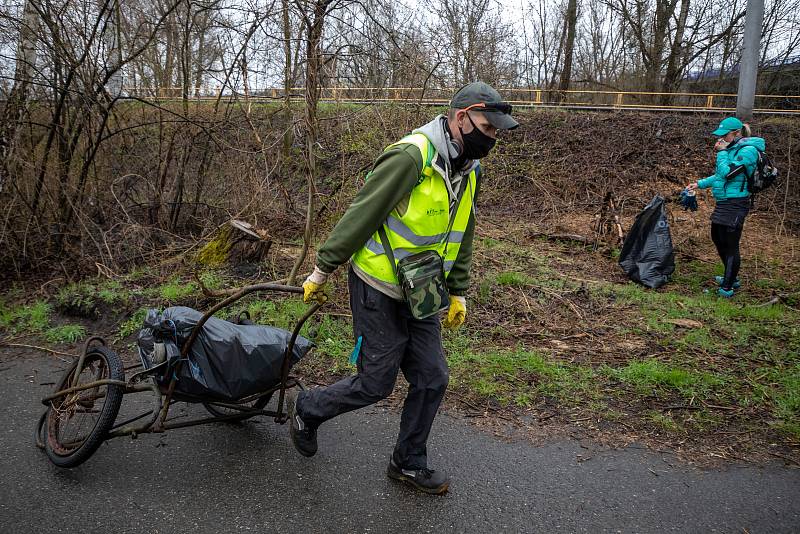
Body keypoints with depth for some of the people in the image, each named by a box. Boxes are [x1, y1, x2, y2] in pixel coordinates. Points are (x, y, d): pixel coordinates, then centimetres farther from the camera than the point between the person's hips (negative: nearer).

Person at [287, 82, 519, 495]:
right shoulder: (411, 156, -22)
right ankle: (306, 409, 29)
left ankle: (408, 463, 28)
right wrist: (322, 270, -13)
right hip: (378, 290, -8)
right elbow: (359, 215, -18)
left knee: (432, 379, 9)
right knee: (375, 384, 1)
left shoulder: (468, 171, 7)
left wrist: (458, 292, 17)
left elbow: (460, 238, 17)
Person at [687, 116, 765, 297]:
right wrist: (700, 184, 19)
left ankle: (728, 287, 5)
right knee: (718, 239, 20)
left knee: (730, 245, -4)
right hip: (723, 203, 10)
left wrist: (721, 152, -15)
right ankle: (732, 277, 36)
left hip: (735, 205, -10)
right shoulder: (732, 149, 10)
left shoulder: (748, 150, -16)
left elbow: (727, 173, -25)